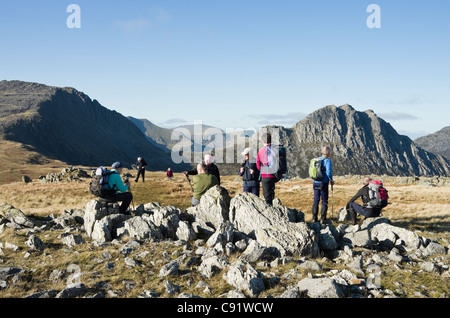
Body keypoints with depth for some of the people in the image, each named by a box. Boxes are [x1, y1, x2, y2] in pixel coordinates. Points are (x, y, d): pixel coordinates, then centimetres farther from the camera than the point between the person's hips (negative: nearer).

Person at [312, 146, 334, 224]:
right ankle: (323, 219, 3)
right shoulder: (327, 160, -12)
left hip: (315, 183, 6)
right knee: (324, 201, 4)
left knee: (316, 201, 13)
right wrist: (331, 180, -4)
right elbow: (328, 172, -20)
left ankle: (314, 218, 15)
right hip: (323, 183, -6)